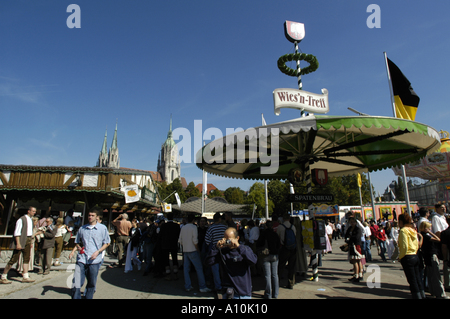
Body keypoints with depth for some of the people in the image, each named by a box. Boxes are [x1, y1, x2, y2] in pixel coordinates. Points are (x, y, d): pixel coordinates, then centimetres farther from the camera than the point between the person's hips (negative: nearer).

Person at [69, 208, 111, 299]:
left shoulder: (102, 228, 1)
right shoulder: (82, 228, 11)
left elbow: (107, 243, 3)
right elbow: (78, 242, 22)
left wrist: (97, 252, -10)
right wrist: (73, 251, 4)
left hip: (94, 260, -2)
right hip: (81, 259, 2)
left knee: (92, 284, 9)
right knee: (76, 283, -4)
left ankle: (88, 297, 26)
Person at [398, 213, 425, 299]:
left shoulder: (403, 230, -14)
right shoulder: (413, 230, 11)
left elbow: (405, 247, -20)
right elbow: (417, 244, 14)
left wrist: (400, 257, -9)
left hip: (407, 257, -8)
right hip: (415, 256, 8)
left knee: (412, 281, 0)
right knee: (418, 279, 15)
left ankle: (417, 296, 3)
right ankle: (422, 295, 22)